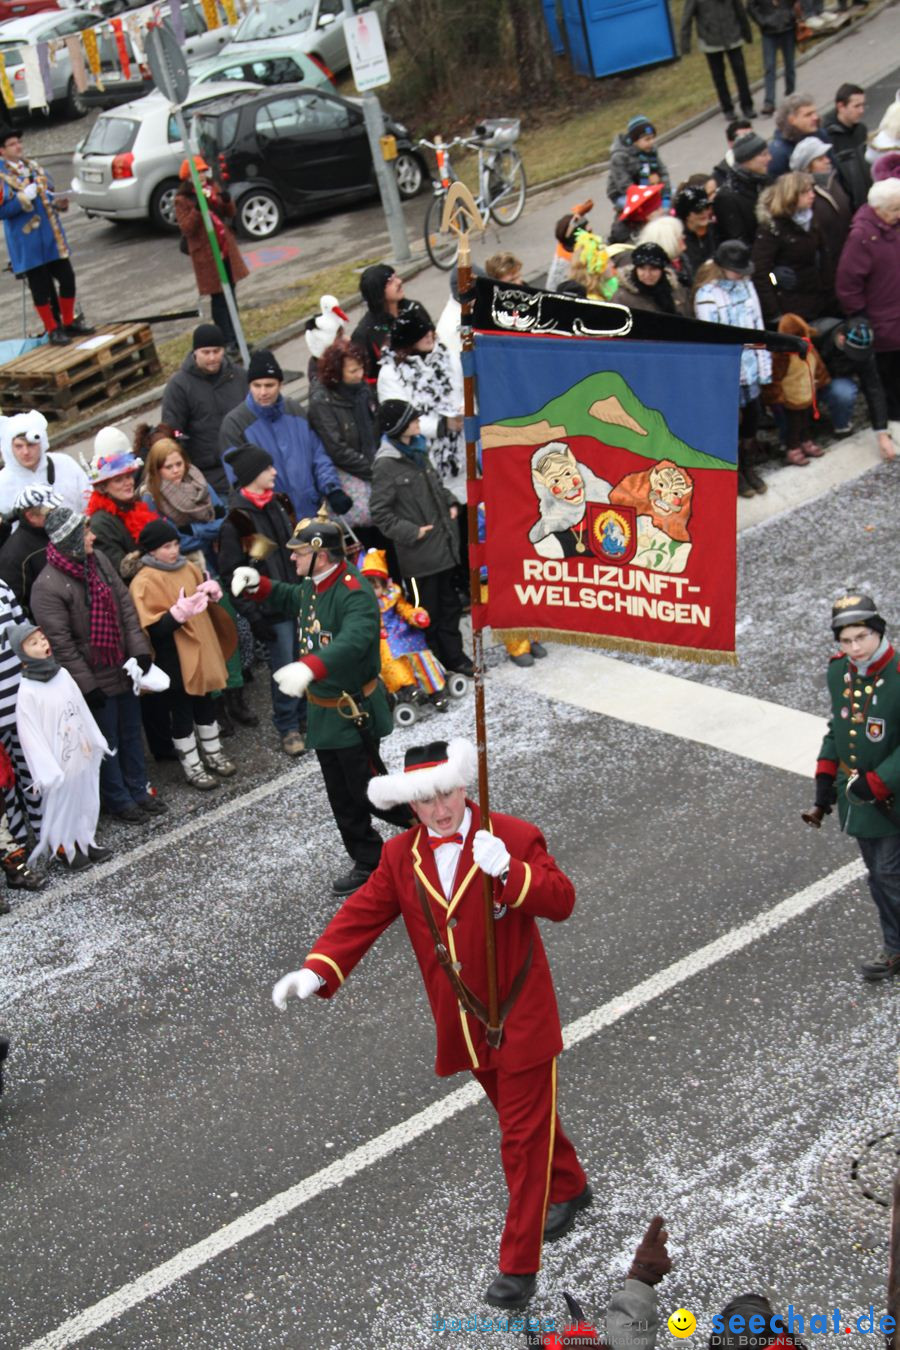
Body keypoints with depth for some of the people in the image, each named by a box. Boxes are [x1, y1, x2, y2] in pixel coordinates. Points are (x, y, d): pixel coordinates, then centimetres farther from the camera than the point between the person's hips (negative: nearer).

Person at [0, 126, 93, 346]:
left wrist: (59, 201, -1)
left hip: (52, 237, 6)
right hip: (28, 244, -6)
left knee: (67, 278, 8)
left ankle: (69, 322, 24)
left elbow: (49, 194, 20)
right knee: (41, 287, 2)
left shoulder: (33, 167, 11)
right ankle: (53, 330, 13)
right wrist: (24, 197, -23)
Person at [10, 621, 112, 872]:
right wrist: (48, 771, -19)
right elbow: (31, 735, -19)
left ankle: (86, 841, 36)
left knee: (86, 800, 18)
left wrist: (95, 740, 13)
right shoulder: (27, 692, -20)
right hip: (60, 762, -6)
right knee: (60, 806, 8)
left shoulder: (62, 674, 0)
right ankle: (64, 849, 27)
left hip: (83, 754, 6)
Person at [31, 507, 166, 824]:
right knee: (108, 743, 9)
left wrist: (139, 648, -3)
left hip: (123, 668, 7)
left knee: (131, 733, 20)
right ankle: (119, 801, 27)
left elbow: (125, 605, 3)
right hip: (95, 678, -7)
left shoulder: (98, 560, -2)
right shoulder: (47, 587, -23)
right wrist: (86, 685, -17)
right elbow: (60, 643, -20)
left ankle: (138, 789, 37)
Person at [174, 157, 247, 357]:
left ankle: (235, 337, 24)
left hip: (226, 249, 6)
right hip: (207, 254, -6)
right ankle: (228, 341, 2)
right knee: (218, 298, -3)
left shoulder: (214, 188, 5)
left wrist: (227, 200, -13)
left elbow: (230, 214, 8)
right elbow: (187, 228, -19)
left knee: (231, 294, 13)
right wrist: (198, 207, -31)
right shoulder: (182, 200, -11)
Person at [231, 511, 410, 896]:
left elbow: (353, 641, -42)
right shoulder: (312, 587, 6)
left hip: (353, 712, -9)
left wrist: (309, 668, -58)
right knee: (342, 797, 16)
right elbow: (289, 599, 30)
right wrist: (257, 585, 9)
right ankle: (367, 862, 29)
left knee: (367, 789, -2)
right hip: (323, 711, 9)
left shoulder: (355, 592, -24)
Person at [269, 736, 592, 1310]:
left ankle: (519, 1264, 12)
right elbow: (361, 916, -4)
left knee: (524, 1135, 2)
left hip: (522, 1019, -5)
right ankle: (569, 1187, 51)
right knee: (522, 1116, 24)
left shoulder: (514, 836, -13)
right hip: (464, 1026, 5)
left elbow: (562, 901, -20)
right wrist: (318, 971, -19)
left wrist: (510, 871, -37)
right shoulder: (401, 857, -1)